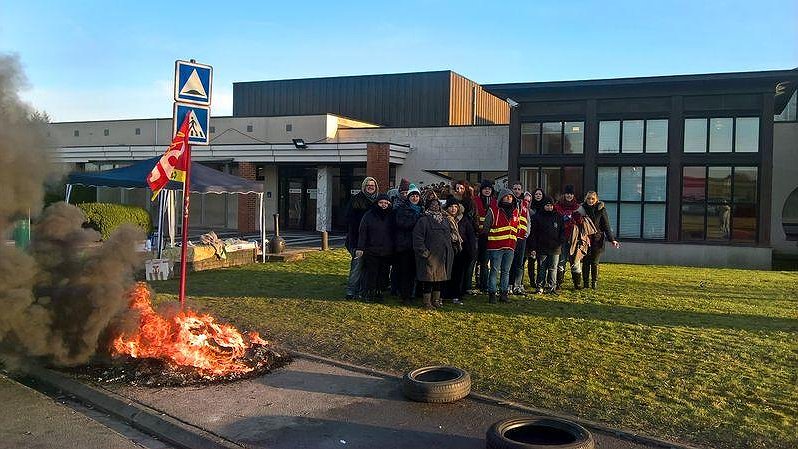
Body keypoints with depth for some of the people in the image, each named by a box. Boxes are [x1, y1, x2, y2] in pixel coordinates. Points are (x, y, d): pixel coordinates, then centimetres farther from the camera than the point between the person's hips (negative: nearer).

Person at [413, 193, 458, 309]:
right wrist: (423, 251, -16)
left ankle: (436, 300, 22)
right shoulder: (424, 220, -5)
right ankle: (427, 302, 4)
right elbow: (417, 237, -11)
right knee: (429, 278, -4)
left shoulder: (445, 219, 15)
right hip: (430, 255, -6)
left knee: (441, 278, 11)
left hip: (444, 255, 6)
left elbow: (451, 234, 25)